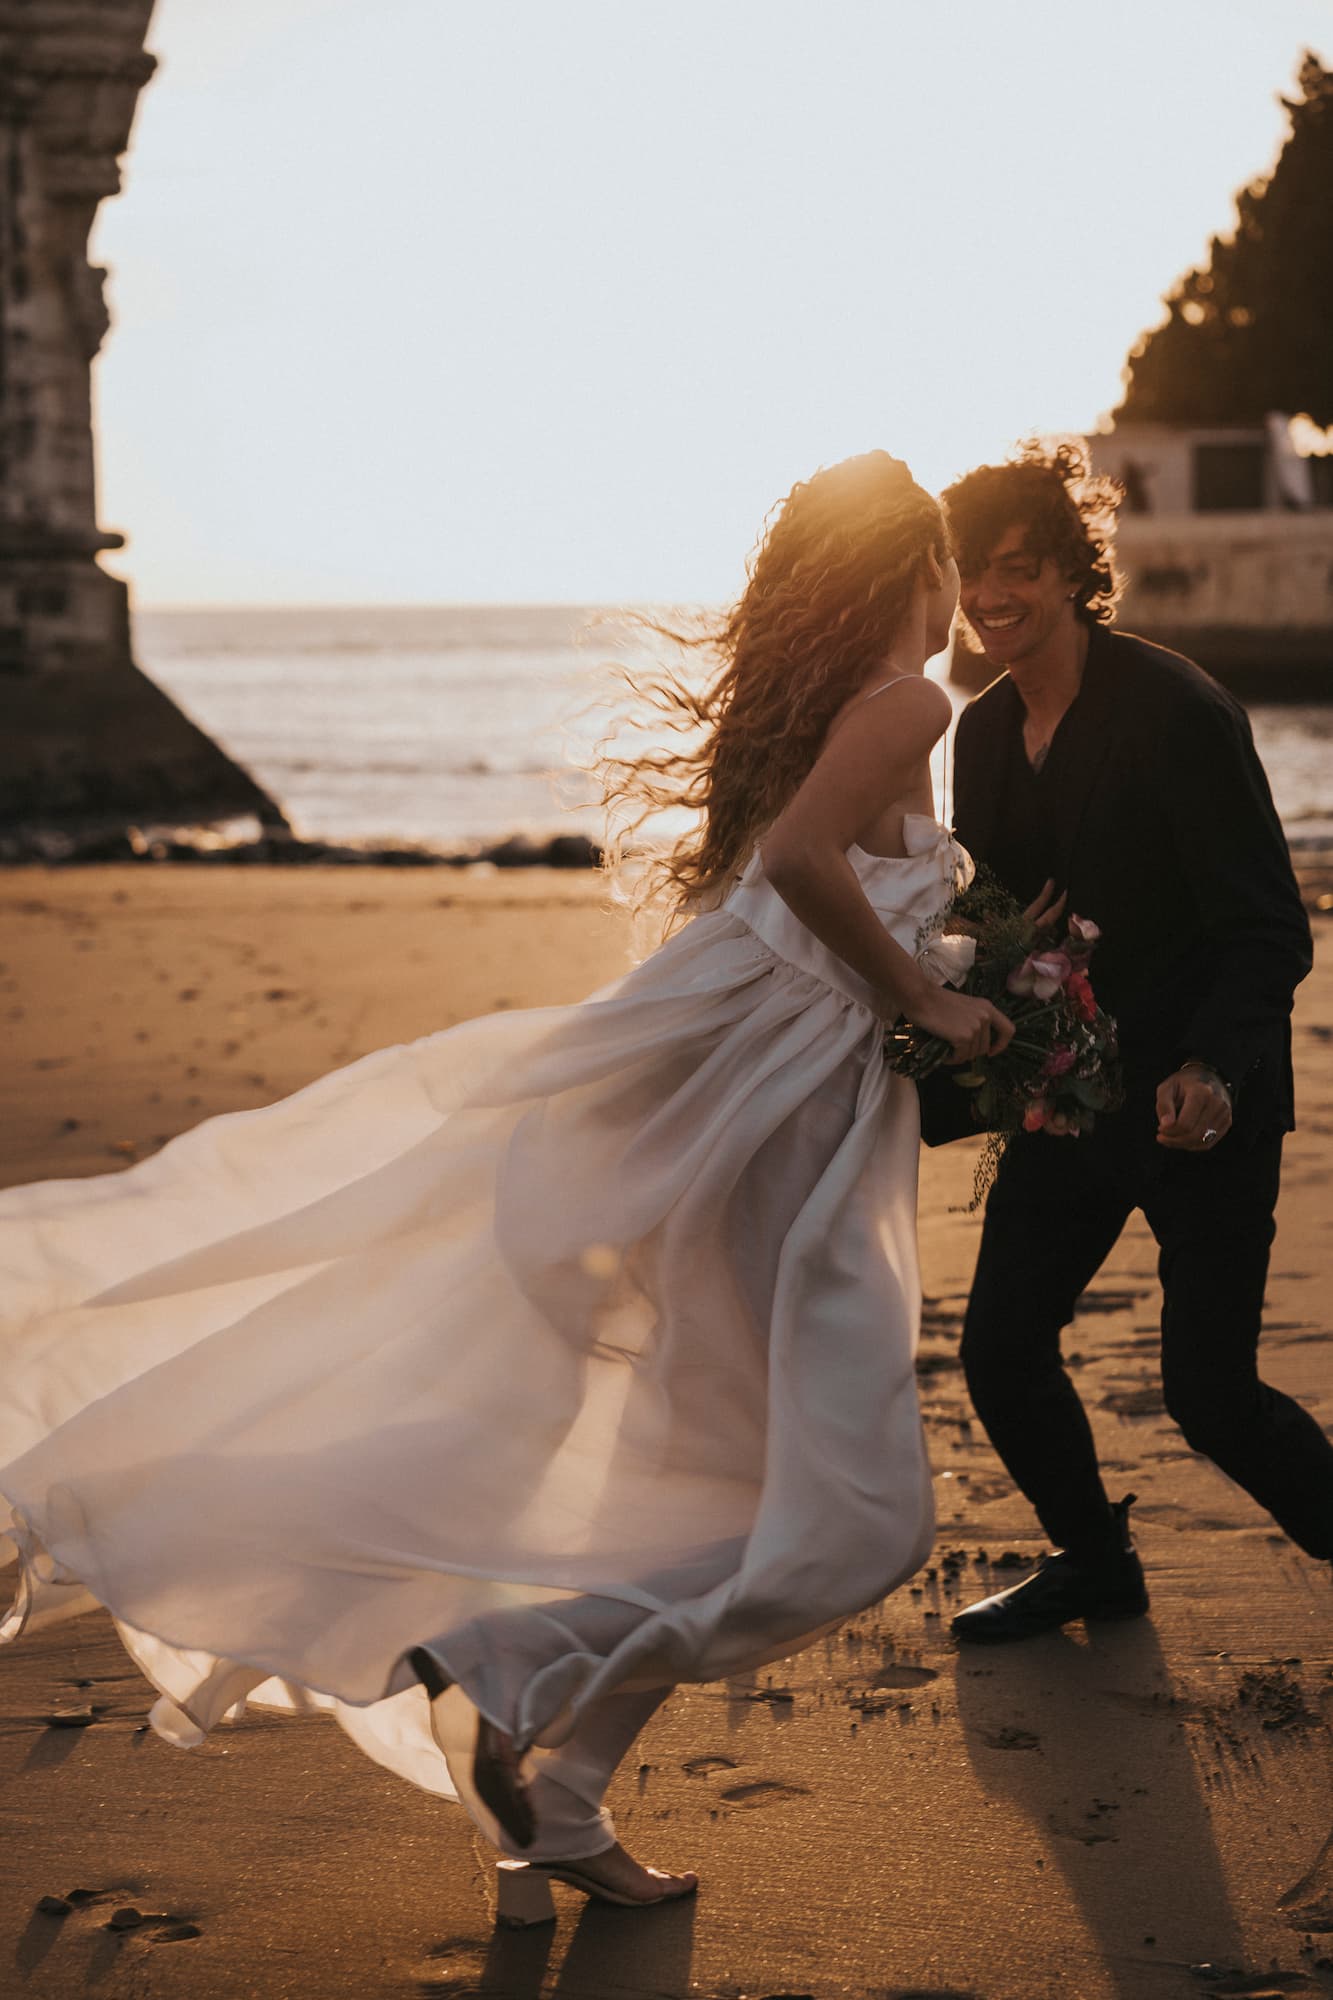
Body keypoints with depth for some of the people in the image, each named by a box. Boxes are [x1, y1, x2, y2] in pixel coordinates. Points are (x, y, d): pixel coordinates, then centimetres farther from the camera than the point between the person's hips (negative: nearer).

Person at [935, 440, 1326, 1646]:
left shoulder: (1177, 711, -18)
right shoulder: (983, 734, 4)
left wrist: (1212, 1072, -33)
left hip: (1202, 1104, -7)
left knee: (1211, 1390, -8)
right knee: (1000, 1350, 5)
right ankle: (1094, 1562, 30)